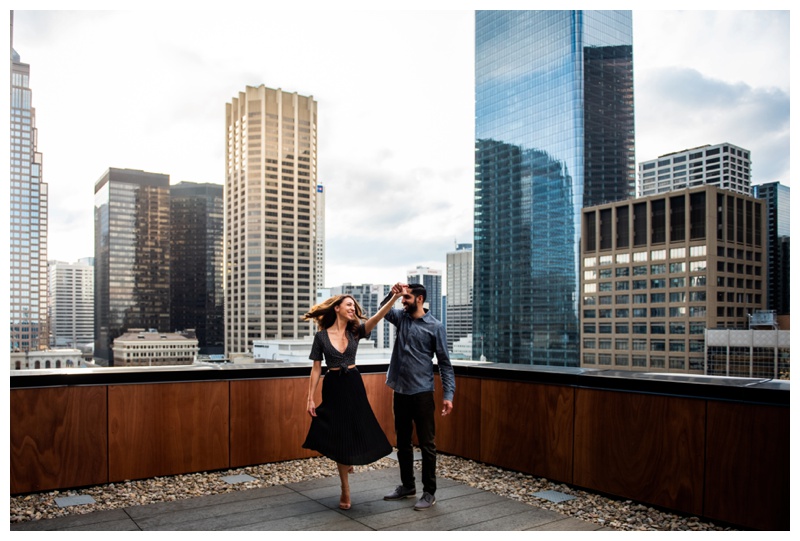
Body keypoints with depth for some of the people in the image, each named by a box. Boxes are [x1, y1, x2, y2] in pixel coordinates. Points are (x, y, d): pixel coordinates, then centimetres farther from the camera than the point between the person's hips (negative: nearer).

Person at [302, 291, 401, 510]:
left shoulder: (355, 331, 1)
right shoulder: (321, 336, -4)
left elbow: (377, 317, -15)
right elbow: (316, 369, -1)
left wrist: (394, 297, -30)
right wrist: (310, 398, -6)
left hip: (354, 386, 2)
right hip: (332, 388, -1)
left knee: (354, 432, 3)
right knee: (337, 437, 4)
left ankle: (349, 461, 40)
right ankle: (345, 490, 19)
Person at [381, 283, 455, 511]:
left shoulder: (435, 326, -7)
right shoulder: (401, 318, 8)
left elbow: (444, 362, -7)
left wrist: (448, 394, -13)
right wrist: (392, 294, -15)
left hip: (422, 393, -6)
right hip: (400, 391, 6)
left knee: (427, 444, 1)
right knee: (402, 442, 16)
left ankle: (429, 493, 12)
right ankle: (407, 486, 30)